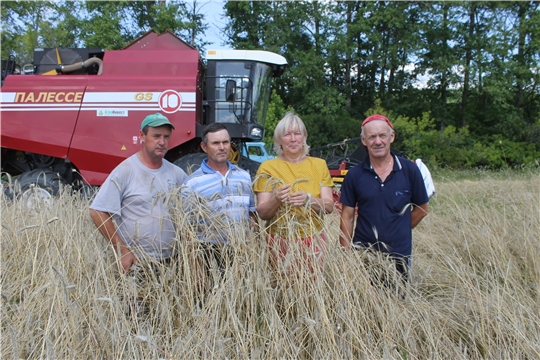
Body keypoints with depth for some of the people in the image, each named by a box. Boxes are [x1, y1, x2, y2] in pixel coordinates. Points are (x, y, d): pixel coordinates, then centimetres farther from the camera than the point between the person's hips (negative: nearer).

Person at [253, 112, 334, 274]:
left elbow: (329, 206, -1)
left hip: (313, 241, 2)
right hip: (280, 242, -2)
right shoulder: (268, 167, -1)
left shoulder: (319, 165, 5)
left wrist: (309, 199, -20)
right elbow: (262, 213, -4)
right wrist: (275, 200, -24)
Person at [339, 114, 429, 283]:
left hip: (399, 256, 0)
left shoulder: (409, 170, -4)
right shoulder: (354, 175, -4)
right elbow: (347, 217, -1)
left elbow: (421, 209, 7)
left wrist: (399, 231, 3)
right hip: (363, 255, 0)